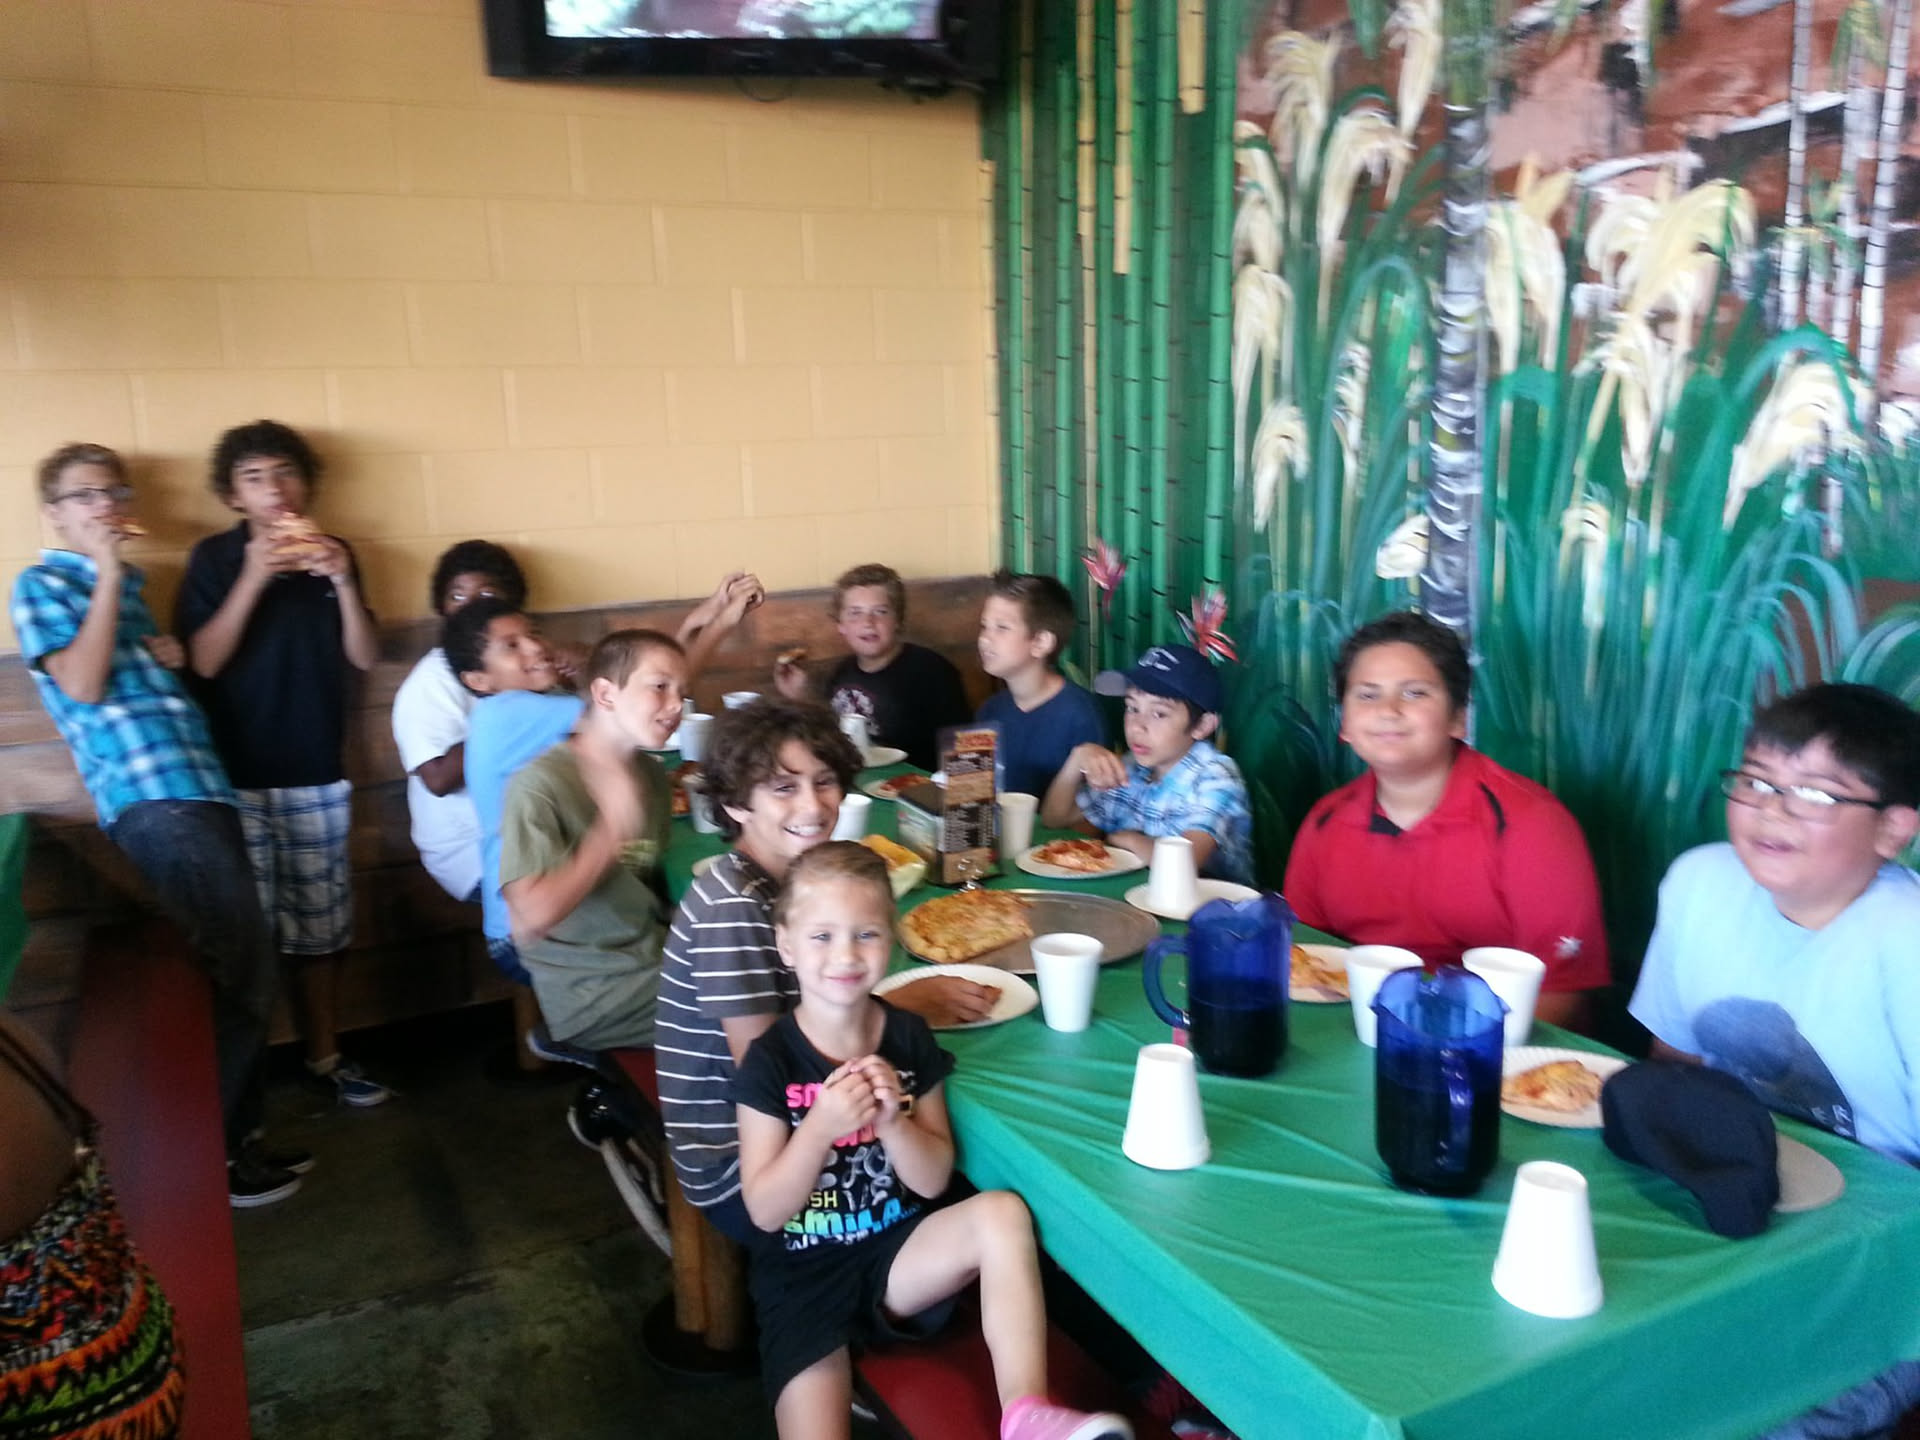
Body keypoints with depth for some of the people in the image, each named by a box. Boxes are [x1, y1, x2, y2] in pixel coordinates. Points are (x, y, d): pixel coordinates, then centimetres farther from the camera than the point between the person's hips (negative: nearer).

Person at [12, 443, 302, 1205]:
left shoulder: (126, 587, 23)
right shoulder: (41, 585, 2)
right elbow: (83, 685, -13)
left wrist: (173, 657, 11)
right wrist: (108, 575, -9)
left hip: (200, 792, 8)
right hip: (153, 801, -8)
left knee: (241, 973, 10)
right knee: (239, 976, -8)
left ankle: (236, 1135, 22)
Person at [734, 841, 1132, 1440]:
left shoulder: (909, 1039, -6)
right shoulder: (770, 1061, -13)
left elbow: (933, 1182, -4)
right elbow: (765, 1211, -13)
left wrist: (893, 1119, -24)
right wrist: (820, 1127, -29)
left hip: (897, 1259, 2)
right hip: (803, 1276, -2)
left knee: (1003, 1212, -23)